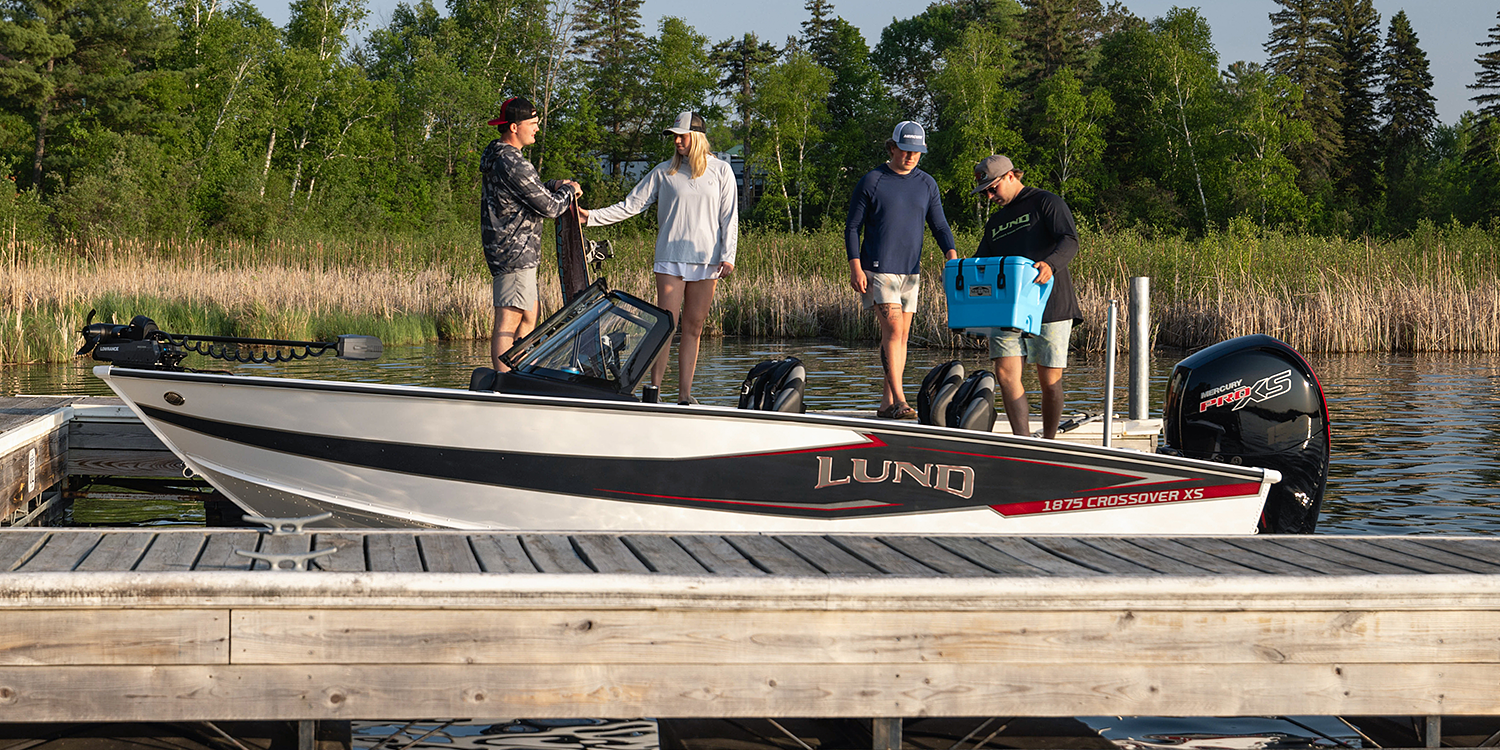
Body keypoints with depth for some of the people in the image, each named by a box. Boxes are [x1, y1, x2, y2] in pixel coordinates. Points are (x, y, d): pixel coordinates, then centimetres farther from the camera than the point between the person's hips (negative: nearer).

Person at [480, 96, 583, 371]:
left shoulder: (497, 156, 14)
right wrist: (568, 190, 0)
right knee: (508, 321, -10)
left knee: (530, 313, 19)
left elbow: (529, 192, 27)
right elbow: (549, 208, -19)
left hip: (509, 251, 11)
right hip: (515, 253, -11)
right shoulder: (512, 163, -20)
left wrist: (554, 186, 9)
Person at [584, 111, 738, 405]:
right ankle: (654, 389, -7)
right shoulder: (664, 172, 7)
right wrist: (592, 217, -3)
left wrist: (727, 256, -2)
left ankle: (684, 396, 3)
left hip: (707, 259, 0)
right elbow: (631, 205, 7)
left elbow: (729, 217, 7)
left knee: (693, 328, 2)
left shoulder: (721, 171, 7)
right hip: (671, 257, 0)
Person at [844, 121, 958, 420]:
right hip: (877, 271, -5)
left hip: (910, 271, 5)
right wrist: (855, 268, -11)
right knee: (893, 330, -15)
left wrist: (952, 255, -9)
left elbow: (939, 225, 10)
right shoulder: (872, 182, -4)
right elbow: (852, 228, -2)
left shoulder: (927, 184, 9)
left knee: (901, 336, 5)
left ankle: (887, 403, 11)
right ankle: (899, 401, -18)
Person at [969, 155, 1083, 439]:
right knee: (1005, 371, -11)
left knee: (1049, 379, -1)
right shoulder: (995, 222, 24)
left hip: (1049, 306, -5)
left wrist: (1050, 264, -32)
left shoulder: (1046, 203, 3)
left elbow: (1070, 241, -11)